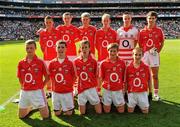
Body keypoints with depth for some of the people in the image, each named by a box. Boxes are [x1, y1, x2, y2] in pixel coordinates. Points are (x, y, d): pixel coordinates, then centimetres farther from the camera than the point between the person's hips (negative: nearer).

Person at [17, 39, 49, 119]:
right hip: (24, 92, 4)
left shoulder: (40, 62, -9)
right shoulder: (21, 63, 1)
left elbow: (47, 78, -2)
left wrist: (40, 86, -2)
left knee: (45, 116, -2)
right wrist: (24, 86, 5)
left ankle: (45, 103, 30)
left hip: (37, 92, -3)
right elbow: (20, 78, 14)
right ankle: (31, 107, 41)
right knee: (21, 116, 13)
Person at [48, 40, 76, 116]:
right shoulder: (52, 63, -2)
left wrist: (69, 86, 1)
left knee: (68, 113, 5)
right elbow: (50, 76, 8)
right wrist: (55, 86, 3)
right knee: (57, 113, 10)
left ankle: (70, 107, 35)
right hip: (56, 92, 2)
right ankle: (61, 108, 39)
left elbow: (73, 77, 2)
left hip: (67, 92, -1)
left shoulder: (70, 63, -6)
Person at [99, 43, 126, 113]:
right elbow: (101, 78, 0)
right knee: (107, 111, 9)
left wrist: (123, 88, 5)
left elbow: (123, 77, 4)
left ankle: (117, 104, 39)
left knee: (121, 111, 9)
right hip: (107, 90, -1)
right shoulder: (103, 63, -6)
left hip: (118, 90, 1)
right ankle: (108, 104, 40)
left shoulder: (122, 63, -3)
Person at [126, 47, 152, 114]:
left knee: (145, 111, 5)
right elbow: (126, 81, 2)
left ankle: (140, 104, 35)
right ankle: (134, 104, 35)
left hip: (142, 93, 0)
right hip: (132, 93, 0)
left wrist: (150, 92, 4)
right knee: (130, 111, 5)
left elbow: (149, 81, 3)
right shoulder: (128, 68, -5)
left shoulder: (146, 67, -4)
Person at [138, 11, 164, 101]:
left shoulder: (159, 30, 2)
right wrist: (143, 52, -3)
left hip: (155, 54, 0)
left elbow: (162, 42, 8)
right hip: (145, 54, 1)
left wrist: (158, 51, -2)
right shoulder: (142, 31, 2)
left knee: (155, 75, 5)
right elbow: (140, 44, 7)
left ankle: (156, 94, 14)